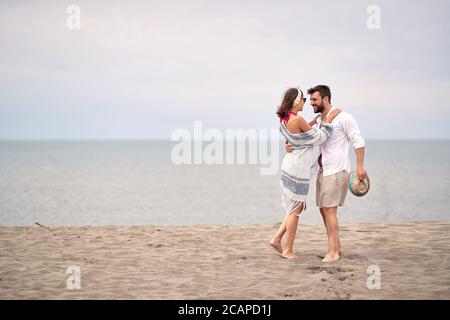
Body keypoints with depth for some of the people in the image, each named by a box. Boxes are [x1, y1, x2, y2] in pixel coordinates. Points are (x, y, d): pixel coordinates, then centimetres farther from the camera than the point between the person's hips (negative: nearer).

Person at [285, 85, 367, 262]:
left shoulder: (343, 118, -10)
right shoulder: (317, 121, 13)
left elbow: (358, 141, -11)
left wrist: (360, 166, -17)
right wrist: (290, 145, -14)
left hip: (337, 171, -8)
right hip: (323, 171, 8)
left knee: (329, 210, -10)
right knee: (324, 210, 9)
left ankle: (333, 252, -6)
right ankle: (337, 248, 18)